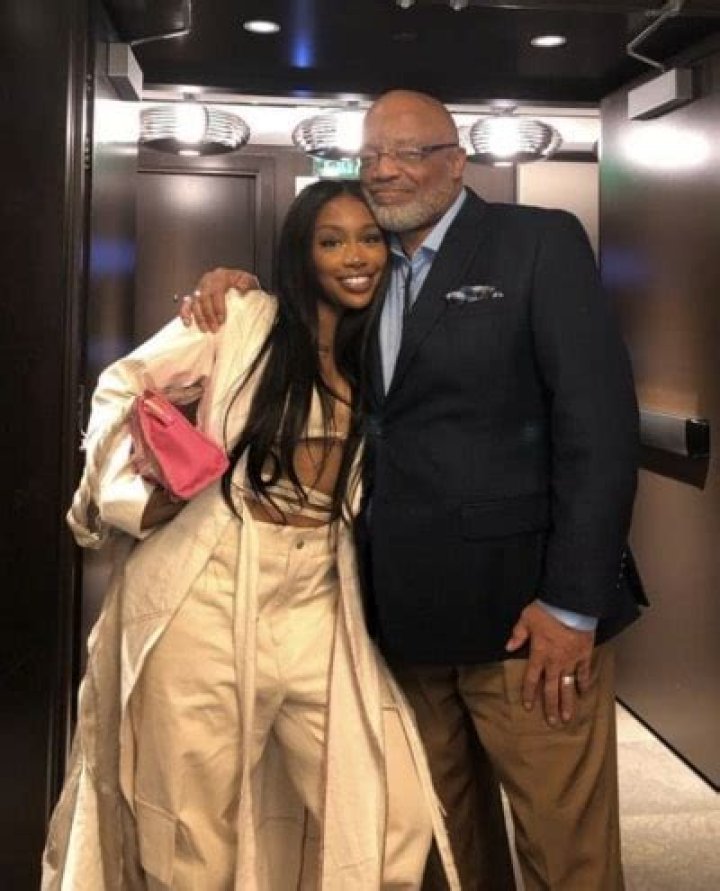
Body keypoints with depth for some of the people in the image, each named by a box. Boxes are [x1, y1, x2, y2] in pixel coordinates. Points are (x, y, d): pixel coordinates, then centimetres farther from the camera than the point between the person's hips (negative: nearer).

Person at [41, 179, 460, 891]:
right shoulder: (244, 319, 1)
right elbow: (120, 389, 5)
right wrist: (133, 494, -4)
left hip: (319, 602, 4)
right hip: (210, 590, -3)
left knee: (386, 820, -1)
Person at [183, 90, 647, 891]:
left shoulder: (539, 243, -3)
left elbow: (599, 421, -11)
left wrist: (572, 603, -16)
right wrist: (241, 290, 4)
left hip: (523, 608, -5)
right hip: (406, 610, 5)